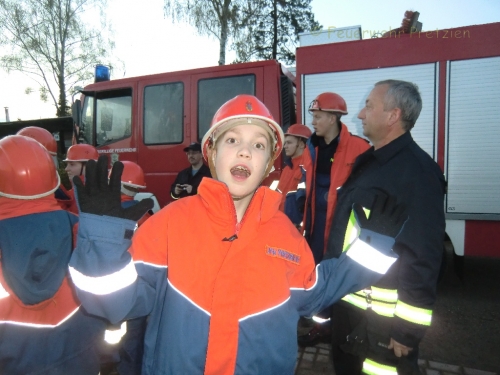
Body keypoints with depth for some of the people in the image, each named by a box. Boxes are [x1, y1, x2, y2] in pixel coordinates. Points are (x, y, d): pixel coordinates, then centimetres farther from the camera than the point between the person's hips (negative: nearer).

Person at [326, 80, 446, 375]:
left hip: (384, 315, -8)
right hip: (348, 303, 9)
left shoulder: (416, 171, -20)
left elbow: (423, 257, -23)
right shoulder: (368, 161, 8)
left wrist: (409, 327, -19)